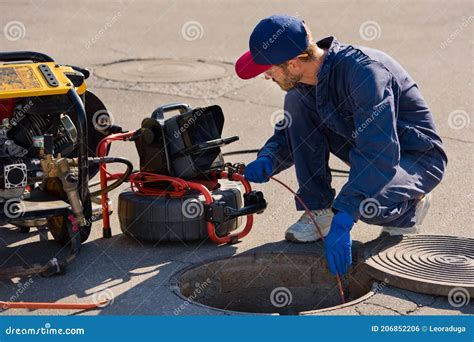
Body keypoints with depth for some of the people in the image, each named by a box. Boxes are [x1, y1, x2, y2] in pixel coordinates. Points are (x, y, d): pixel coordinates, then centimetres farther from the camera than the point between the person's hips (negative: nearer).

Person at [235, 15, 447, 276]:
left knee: (365, 205, -37)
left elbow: (380, 154, -39)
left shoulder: (363, 71, -32)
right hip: (371, 150, 7)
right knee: (296, 102, -10)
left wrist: (343, 220, -45)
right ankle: (318, 211, -4)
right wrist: (267, 161, -14)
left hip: (418, 159, -7)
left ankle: (408, 207, 0)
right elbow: (290, 133, 10)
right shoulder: (304, 81, -7)